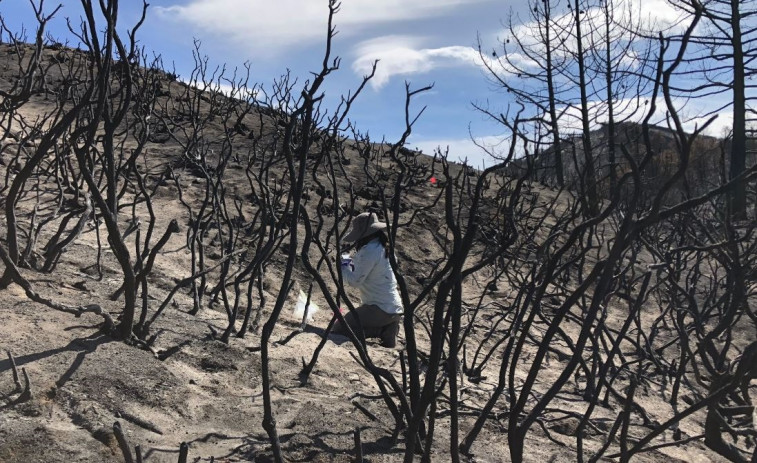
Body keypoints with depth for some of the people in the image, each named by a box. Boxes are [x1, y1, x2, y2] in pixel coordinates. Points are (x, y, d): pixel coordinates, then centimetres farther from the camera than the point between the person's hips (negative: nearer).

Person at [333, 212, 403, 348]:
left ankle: (382, 330, -7)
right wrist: (353, 263, 9)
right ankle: (386, 327, 6)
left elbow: (355, 280, -18)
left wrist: (342, 267, 1)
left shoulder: (370, 251, -19)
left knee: (339, 329, -4)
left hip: (380, 309, -10)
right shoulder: (382, 247, 11)